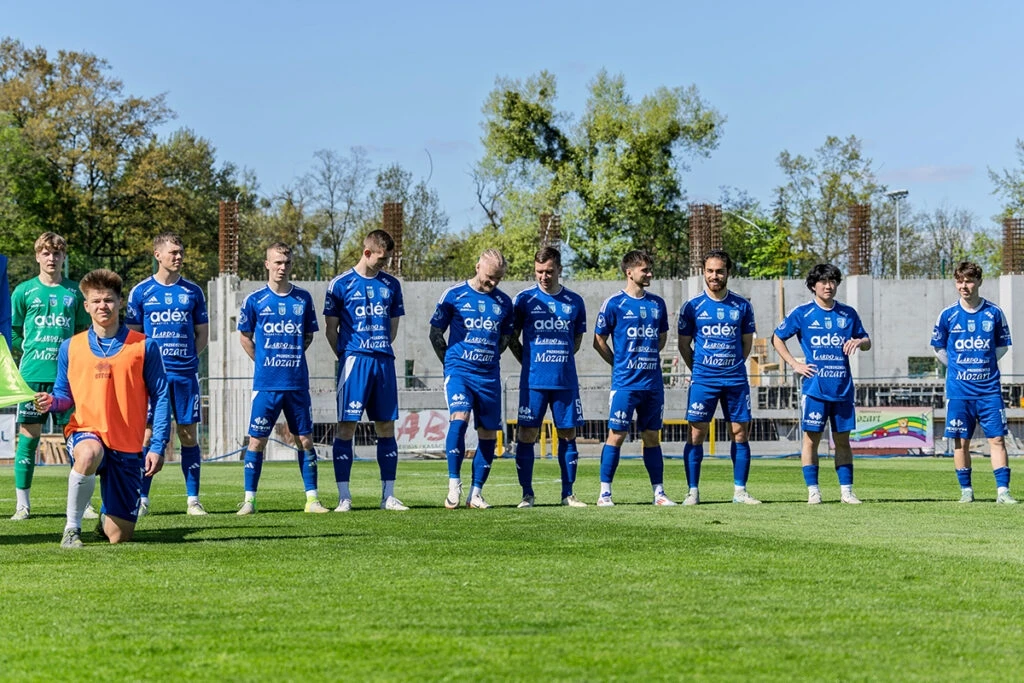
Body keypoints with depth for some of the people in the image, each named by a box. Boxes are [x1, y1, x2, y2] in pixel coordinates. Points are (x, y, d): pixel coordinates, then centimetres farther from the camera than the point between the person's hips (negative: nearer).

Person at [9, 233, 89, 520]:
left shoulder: (75, 292, 10)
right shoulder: (24, 291, 6)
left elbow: (85, 332, 16)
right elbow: (12, 331, 10)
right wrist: (32, 349, 0)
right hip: (33, 374, -1)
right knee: (29, 435, -2)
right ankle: (23, 504, 5)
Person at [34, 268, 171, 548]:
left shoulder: (144, 346, 0)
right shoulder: (70, 347, 5)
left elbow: (160, 397, 0)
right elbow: (65, 396, 13)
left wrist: (158, 447, -8)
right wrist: (52, 402, -12)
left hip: (128, 446, 0)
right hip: (85, 432, 0)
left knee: (118, 536, -3)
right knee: (89, 454, -41)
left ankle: (107, 515, 36)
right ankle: (71, 528, -21)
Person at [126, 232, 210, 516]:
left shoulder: (193, 291, 8)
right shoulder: (141, 291, 3)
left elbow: (203, 333, 13)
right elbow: (132, 334, 8)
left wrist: (187, 355, -1)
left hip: (186, 373, 2)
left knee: (189, 434, 2)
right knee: (149, 433, -2)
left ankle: (193, 500, 6)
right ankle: (142, 499, 4)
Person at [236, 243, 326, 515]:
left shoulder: (303, 298, 6)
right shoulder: (255, 300, 0)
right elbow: (245, 337, 10)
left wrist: (292, 358, 7)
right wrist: (265, 361, 5)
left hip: (298, 383, 2)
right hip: (266, 384, -2)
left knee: (305, 440, 4)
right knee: (257, 441, -1)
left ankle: (312, 499, 10)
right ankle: (249, 499, 6)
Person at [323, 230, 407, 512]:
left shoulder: (391, 285, 12)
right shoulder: (341, 284, 0)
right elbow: (331, 328, 4)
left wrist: (380, 349, 10)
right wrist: (347, 356, 0)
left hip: (384, 361, 4)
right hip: (354, 360, -4)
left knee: (386, 427, 5)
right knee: (346, 427, -6)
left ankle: (388, 495, 10)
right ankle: (344, 496, -3)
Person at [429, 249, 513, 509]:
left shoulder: (504, 302, 9)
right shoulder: (454, 295, 0)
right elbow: (435, 333, 6)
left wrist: (488, 359, 14)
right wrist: (451, 362, 6)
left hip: (489, 375, 4)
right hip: (459, 370, -4)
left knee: (488, 434, 2)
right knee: (459, 419, -24)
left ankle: (476, 493, 12)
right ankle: (454, 485, -17)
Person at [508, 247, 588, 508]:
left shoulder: (574, 301, 7)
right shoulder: (524, 299, 1)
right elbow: (512, 338, 8)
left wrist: (561, 359, 8)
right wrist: (529, 362, 3)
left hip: (566, 381, 2)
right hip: (533, 380, -2)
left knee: (568, 435, 4)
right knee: (527, 435, -3)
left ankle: (568, 494, 12)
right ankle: (527, 494, 5)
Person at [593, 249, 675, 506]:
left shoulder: (657, 303, 10)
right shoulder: (614, 303, -5)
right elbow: (599, 341, 1)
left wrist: (648, 359, 13)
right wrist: (620, 364, 3)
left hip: (653, 383, 5)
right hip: (625, 383, -4)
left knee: (652, 437, 8)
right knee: (616, 435, -4)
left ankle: (659, 493, 11)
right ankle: (605, 493, 1)